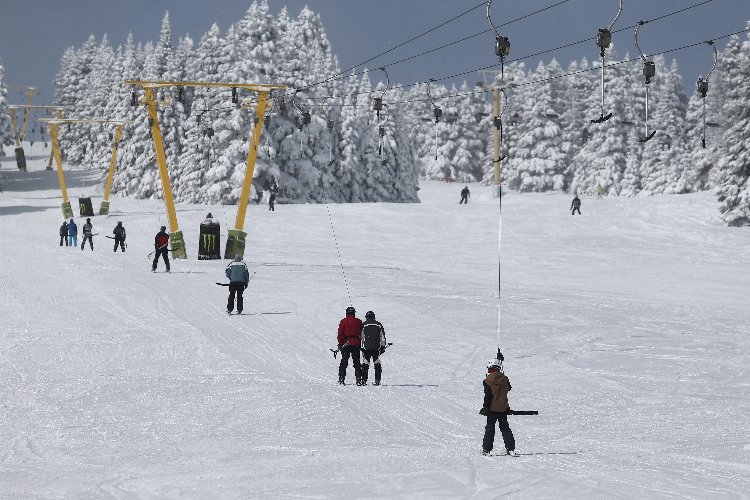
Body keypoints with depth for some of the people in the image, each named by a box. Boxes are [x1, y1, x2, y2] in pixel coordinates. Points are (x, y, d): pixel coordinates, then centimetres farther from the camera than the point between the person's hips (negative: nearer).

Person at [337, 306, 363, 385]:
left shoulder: (343, 322, 0)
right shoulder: (358, 321, 3)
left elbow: (340, 334, -2)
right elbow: (362, 333, 6)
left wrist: (340, 343, 3)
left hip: (346, 344, 0)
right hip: (356, 344, 0)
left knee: (344, 362, 5)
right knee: (357, 362, 4)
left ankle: (341, 379, 0)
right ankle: (358, 379, -2)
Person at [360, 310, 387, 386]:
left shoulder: (364, 325, 1)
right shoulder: (379, 325, 9)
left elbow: (360, 337, 1)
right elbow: (382, 337, 12)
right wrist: (383, 346, 18)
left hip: (366, 347, -2)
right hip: (376, 348, 2)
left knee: (365, 364, 2)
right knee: (377, 363, 8)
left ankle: (364, 380, -3)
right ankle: (377, 380, 4)